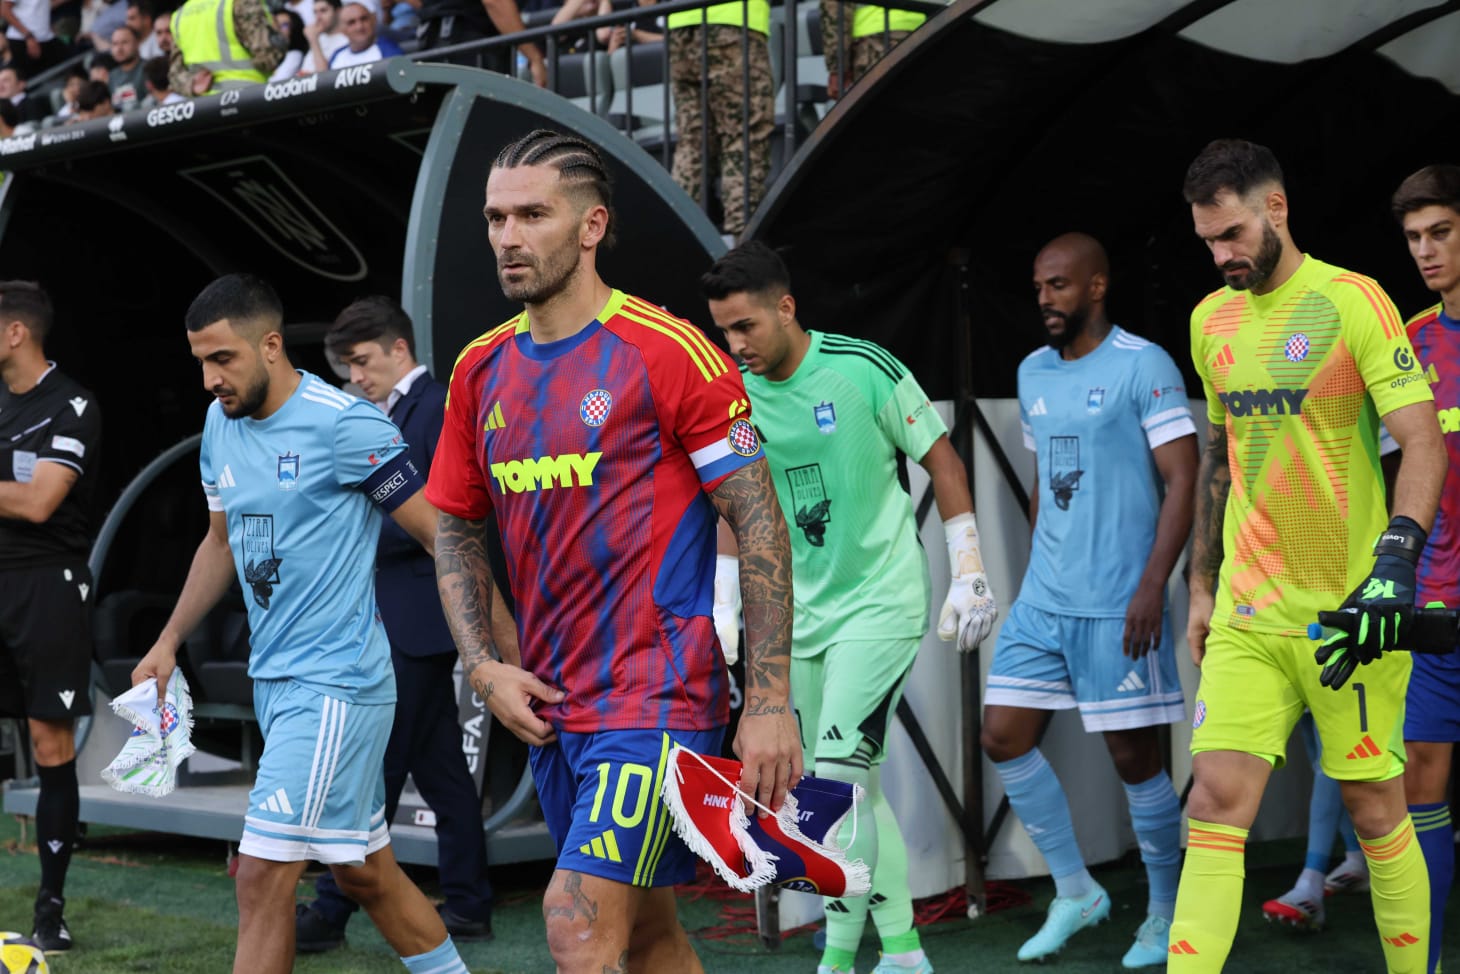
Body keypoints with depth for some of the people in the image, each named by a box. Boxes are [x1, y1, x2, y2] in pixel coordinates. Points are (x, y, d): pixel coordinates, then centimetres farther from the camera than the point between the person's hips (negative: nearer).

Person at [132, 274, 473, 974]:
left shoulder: (345, 423, -15)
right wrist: (169, 641, 19)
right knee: (364, 871, 14)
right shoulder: (220, 426, 9)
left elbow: (440, 535, -12)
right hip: (273, 677, 8)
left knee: (263, 874, -11)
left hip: (336, 680, -8)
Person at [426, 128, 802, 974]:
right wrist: (485, 667, 3)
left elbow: (760, 524, -11)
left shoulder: (668, 351, -11)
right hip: (547, 706, 7)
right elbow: (457, 531, 18)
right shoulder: (481, 370, 8)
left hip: (657, 698, -7)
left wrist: (770, 702, -15)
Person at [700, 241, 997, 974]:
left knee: (838, 777, -14)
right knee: (851, 787, 10)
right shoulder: (737, 392, 1)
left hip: (880, 603, -6)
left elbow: (941, 460, -5)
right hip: (802, 611, 6)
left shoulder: (864, 369, -13)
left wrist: (969, 574, -8)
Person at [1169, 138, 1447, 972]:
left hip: (1347, 610, -4)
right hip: (1246, 614, 4)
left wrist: (1396, 560, -27)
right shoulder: (1211, 320, 10)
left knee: (1376, 808, 5)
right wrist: (1202, 587, 19)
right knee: (1217, 801, -5)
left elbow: (1423, 443, -13)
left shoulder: (1352, 301, -8)